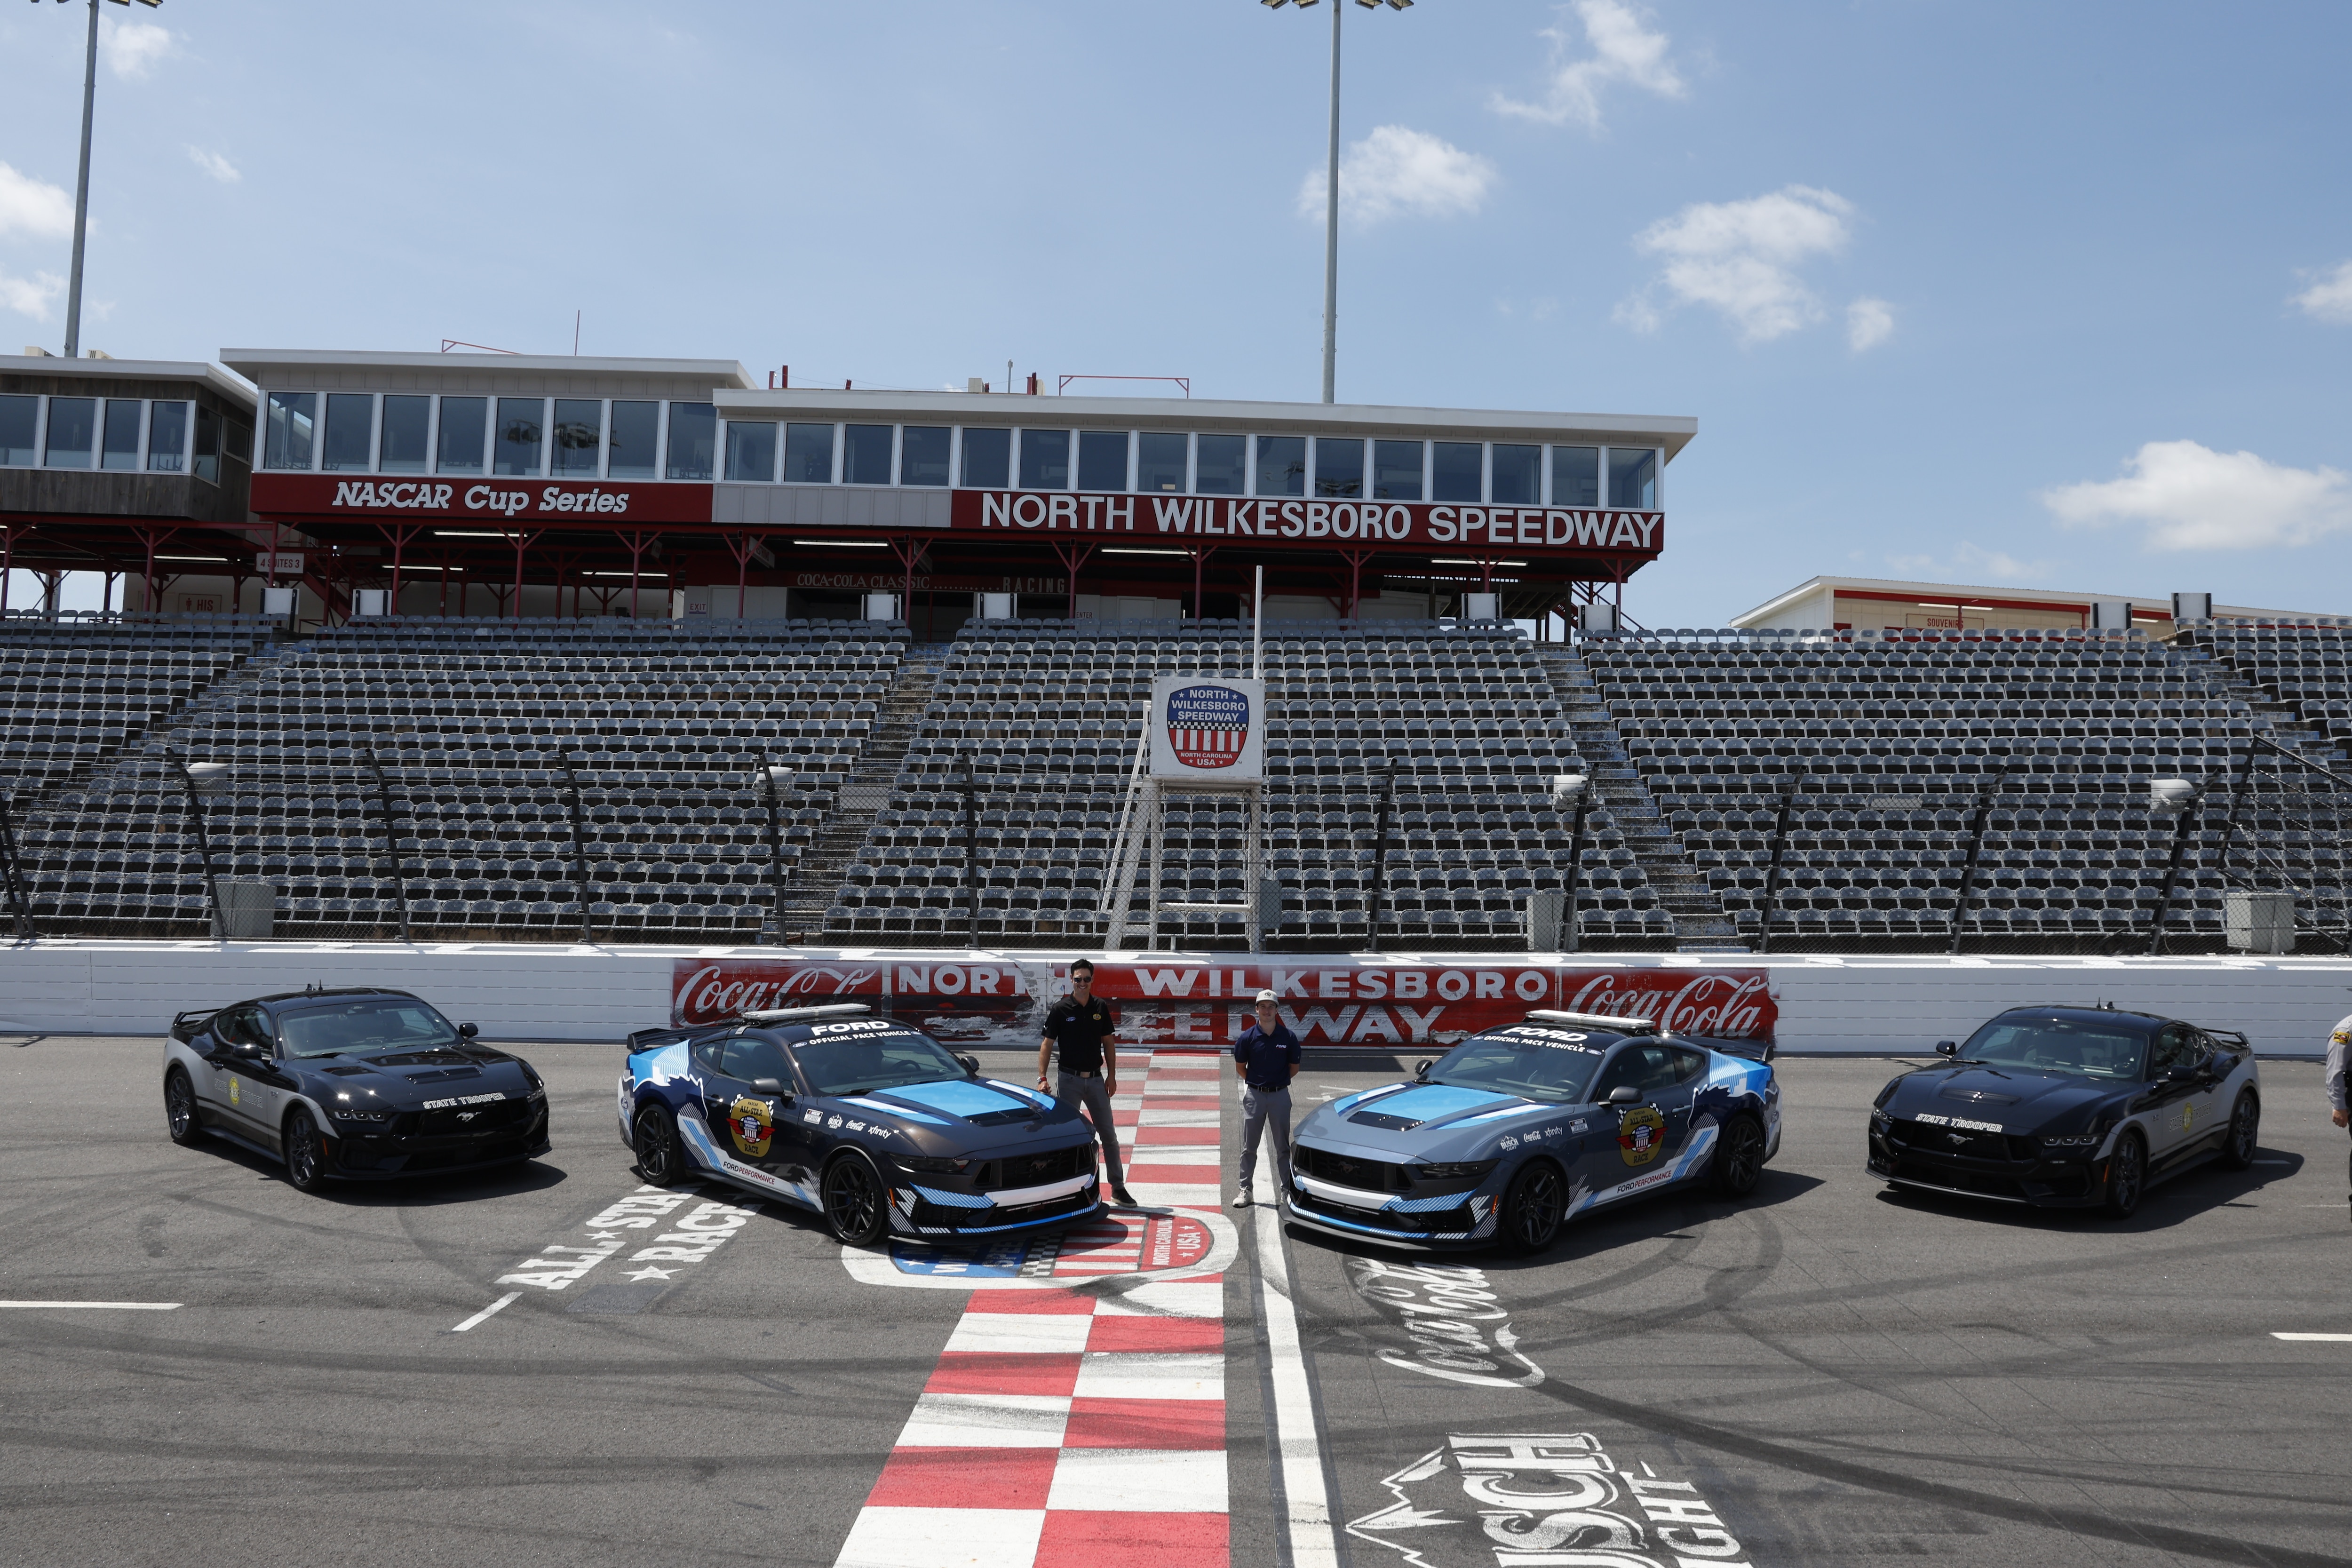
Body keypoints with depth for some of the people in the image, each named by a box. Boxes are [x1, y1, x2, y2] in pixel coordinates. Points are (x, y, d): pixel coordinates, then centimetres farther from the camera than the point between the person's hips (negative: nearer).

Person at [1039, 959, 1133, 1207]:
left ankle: (1118, 1188, 11)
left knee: (1109, 1134, 5)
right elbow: (1047, 1045, -4)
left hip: (1096, 1078, 3)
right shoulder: (1061, 1009, -5)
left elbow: (1108, 1043, 10)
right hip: (1069, 1080, -3)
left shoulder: (1101, 1007, 4)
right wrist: (1042, 1078, -13)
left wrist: (1112, 1075, 4)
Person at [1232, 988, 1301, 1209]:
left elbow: (1294, 1068, 6)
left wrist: (1277, 1082, 4)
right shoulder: (1248, 1036, -5)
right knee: (1249, 1147, 7)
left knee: (1282, 1146, 8)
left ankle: (1286, 1190, 17)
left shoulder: (1288, 1037, -5)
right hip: (1254, 1095, 0)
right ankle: (1246, 1190, 14)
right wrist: (1256, 1083, 4)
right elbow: (1240, 1066, 7)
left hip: (1280, 1095, 0)